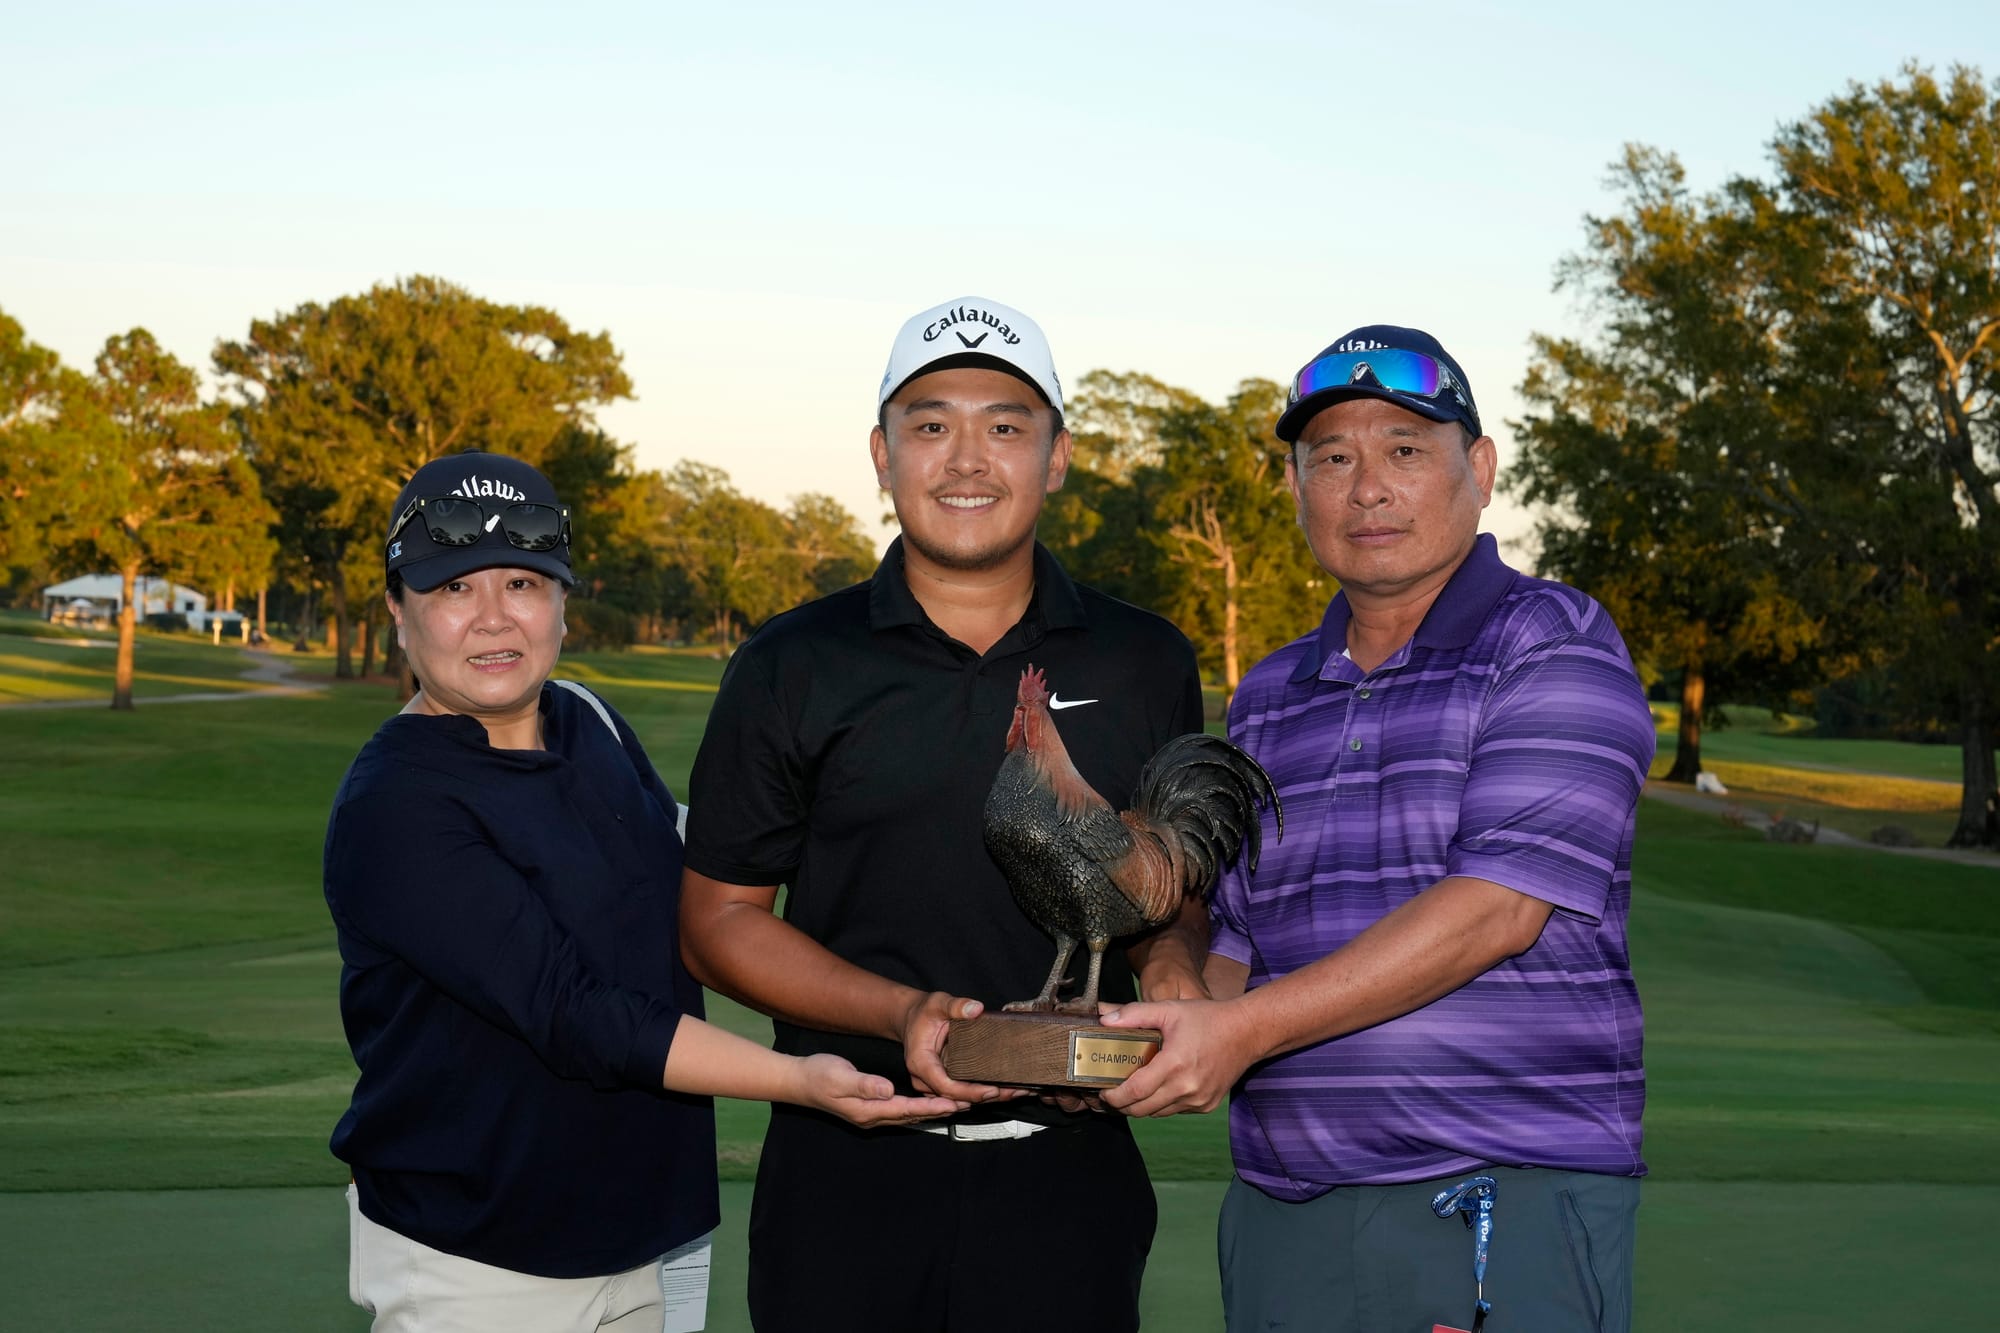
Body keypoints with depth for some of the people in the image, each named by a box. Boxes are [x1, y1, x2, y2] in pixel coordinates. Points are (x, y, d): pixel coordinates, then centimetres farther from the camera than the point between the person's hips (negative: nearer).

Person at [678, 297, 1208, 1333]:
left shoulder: (1145, 665, 7)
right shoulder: (793, 669, 1)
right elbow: (719, 918, 1)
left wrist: (1172, 960, -7)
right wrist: (902, 1014, -13)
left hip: (1071, 1176, 1)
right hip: (847, 1178, -1)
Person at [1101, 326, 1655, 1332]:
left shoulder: (1553, 646, -4)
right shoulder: (1268, 701, 17)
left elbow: (1498, 905, -15)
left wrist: (1245, 1028, -18)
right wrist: (1183, 1038, -5)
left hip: (1509, 1201, -5)